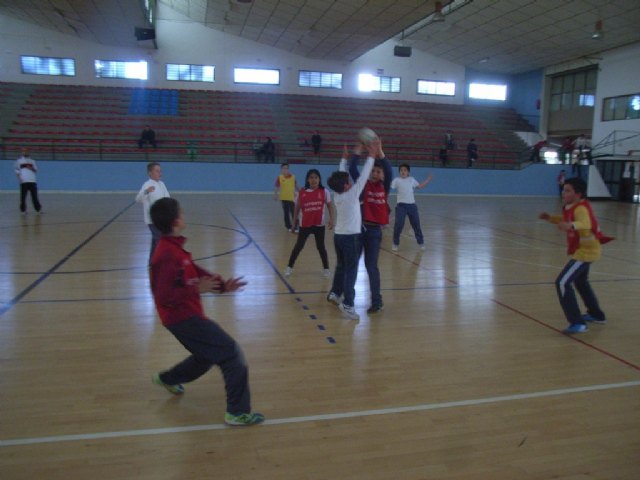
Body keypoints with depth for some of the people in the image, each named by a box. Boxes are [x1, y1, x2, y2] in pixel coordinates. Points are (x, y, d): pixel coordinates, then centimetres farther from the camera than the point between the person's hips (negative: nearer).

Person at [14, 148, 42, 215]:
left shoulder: (32, 160, 14)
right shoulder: (19, 160, 9)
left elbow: (36, 169, 15)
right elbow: (16, 169, 10)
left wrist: (31, 168, -7)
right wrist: (19, 177, -5)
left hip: (32, 181, 1)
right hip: (24, 181, -1)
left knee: (34, 196, 1)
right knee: (23, 196, 0)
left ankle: (38, 209, 8)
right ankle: (23, 210, 8)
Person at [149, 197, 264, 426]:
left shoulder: (174, 248, 8)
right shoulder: (168, 255, -23)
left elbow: (196, 272, 11)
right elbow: (164, 297, -26)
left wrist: (222, 285, 0)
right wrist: (196, 289, -25)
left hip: (186, 315, 10)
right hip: (183, 318, -10)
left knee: (206, 356, 29)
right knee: (232, 354, -7)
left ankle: (167, 378, 46)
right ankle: (238, 413, 0)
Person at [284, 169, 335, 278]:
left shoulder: (324, 192, -5)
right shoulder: (302, 192, -3)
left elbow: (330, 206, 1)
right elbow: (297, 207, 6)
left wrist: (331, 219, -8)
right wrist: (294, 220, 7)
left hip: (319, 224, 0)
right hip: (305, 224, 1)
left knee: (321, 246, 9)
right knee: (299, 246, 8)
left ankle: (326, 268, 24)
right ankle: (289, 267, 20)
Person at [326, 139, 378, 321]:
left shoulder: (337, 194, 0)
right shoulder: (352, 194, -17)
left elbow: (341, 175, 12)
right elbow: (363, 176, -18)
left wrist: (344, 158, 17)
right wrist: (372, 155, -14)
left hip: (339, 235, 8)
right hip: (351, 237, -7)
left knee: (341, 266, 22)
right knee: (351, 271, -5)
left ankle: (335, 293, 35)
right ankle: (347, 304, -6)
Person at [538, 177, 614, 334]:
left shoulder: (581, 208, -24)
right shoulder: (572, 207, 4)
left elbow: (586, 224, -45)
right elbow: (566, 219, 23)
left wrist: (572, 225, -64)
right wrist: (550, 218, 9)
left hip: (585, 251, -11)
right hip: (586, 249, 11)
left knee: (562, 283, -18)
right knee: (580, 281, 29)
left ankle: (578, 323, -16)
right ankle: (597, 315, 46)